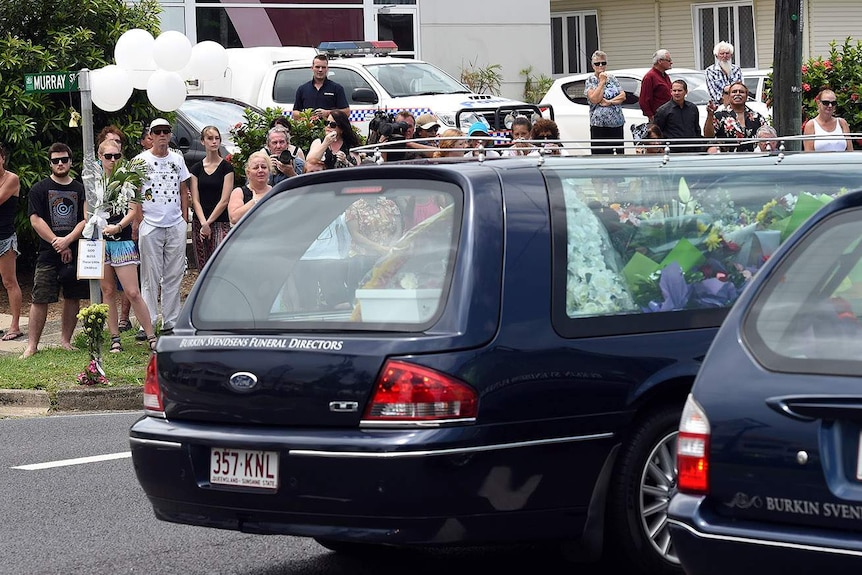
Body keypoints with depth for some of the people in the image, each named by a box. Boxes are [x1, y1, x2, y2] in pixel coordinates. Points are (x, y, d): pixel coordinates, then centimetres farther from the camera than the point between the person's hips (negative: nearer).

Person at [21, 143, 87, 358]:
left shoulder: (80, 189, 9)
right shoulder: (39, 189, 4)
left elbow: (86, 220, 2)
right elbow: (36, 220, -3)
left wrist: (67, 240, -13)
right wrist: (56, 243, -11)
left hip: (75, 253, 2)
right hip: (48, 254, -2)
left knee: (73, 298, 6)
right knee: (40, 299, -6)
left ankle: (65, 340, 18)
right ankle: (32, 345, -4)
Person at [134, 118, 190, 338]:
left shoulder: (177, 159, 11)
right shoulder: (141, 160, 1)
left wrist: (185, 219, 8)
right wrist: (137, 222, -6)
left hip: (176, 225, 4)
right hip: (151, 226, -4)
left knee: (174, 276, 6)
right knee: (150, 277, -3)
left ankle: (171, 322, 12)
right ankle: (147, 324, -2)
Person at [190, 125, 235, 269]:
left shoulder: (226, 167, 1)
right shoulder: (196, 169, 9)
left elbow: (224, 200, -4)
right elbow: (195, 200, 4)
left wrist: (208, 222, -8)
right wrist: (203, 223, -10)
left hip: (221, 223, -3)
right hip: (199, 223, 3)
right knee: (203, 267, 3)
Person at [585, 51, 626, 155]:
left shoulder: (612, 78, 13)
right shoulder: (590, 80, 1)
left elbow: (623, 96, 5)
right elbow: (594, 99, -13)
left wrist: (609, 102, -10)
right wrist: (602, 82, -9)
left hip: (617, 123, 4)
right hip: (599, 125, -4)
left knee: (619, 152, 3)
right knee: (601, 154, -7)